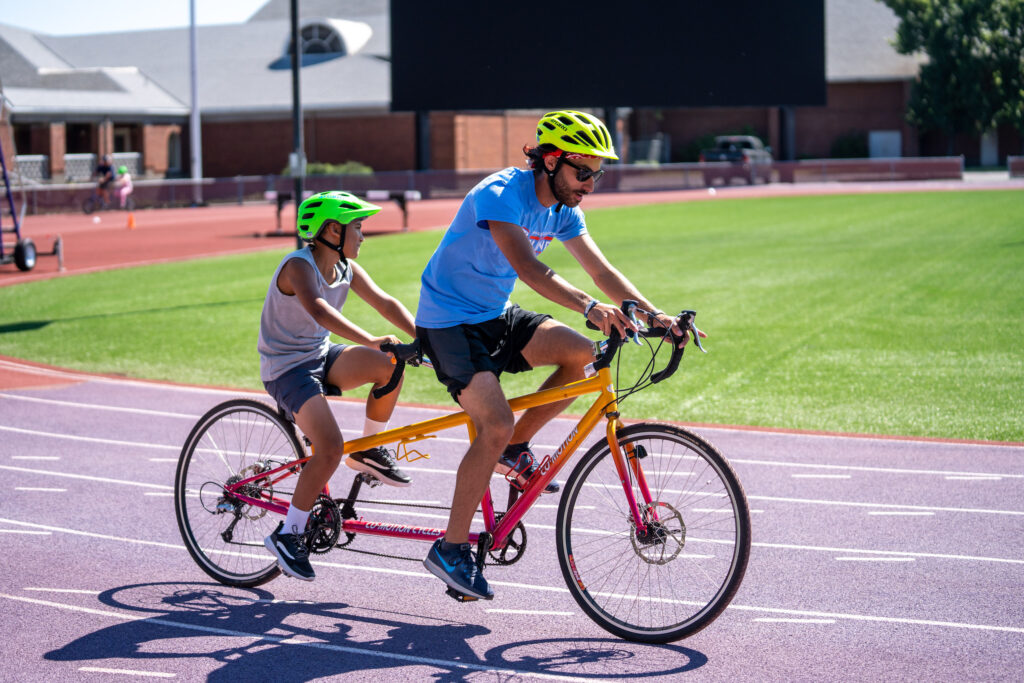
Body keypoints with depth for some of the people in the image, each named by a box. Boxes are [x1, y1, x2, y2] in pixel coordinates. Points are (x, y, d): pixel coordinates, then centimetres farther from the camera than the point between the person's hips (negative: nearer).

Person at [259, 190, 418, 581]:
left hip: (321, 357, 7)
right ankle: (288, 534, -10)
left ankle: (369, 452, 2)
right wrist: (370, 341, -50)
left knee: (390, 363, -18)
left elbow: (385, 303, -1)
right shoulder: (299, 266, -21)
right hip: (286, 368, -7)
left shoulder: (347, 269, 4)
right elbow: (318, 310, -38)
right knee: (330, 448, -24)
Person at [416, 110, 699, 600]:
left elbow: (601, 271, -1)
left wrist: (653, 314, -16)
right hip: (448, 322, -8)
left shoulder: (561, 209, 1)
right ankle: (450, 549, -12)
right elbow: (529, 268, -38)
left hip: (495, 317, 8)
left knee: (582, 354, -12)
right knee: (496, 426, -22)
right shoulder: (500, 195, -24)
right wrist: (588, 307, -50)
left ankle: (514, 450, 5)